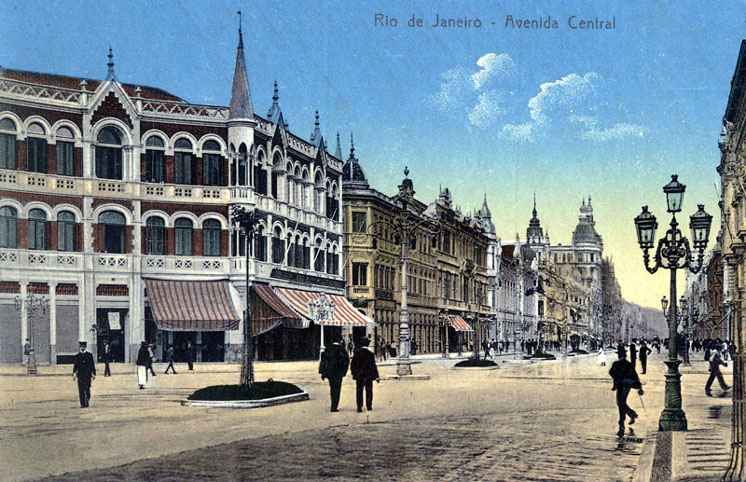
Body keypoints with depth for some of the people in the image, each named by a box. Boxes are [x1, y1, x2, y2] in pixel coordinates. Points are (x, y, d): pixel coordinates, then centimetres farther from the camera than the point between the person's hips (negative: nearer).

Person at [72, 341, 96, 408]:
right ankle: (82, 404, -1)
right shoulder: (77, 356, 9)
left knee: (87, 389, -3)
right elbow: (75, 365, 4)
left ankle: (87, 403, 12)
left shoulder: (89, 355, 6)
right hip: (80, 375, 1)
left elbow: (92, 365, 6)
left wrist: (93, 374, 1)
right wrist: (74, 373, -7)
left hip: (88, 375, -1)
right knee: (81, 390, -3)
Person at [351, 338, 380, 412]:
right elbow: (373, 365, -11)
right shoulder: (370, 353, -11)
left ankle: (359, 407, 0)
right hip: (368, 375, -2)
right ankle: (369, 406, 12)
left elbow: (353, 364, 4)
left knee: (359, 391, 6)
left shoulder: (357, 352, -1)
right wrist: (377, 377, -5)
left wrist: (354, 373, 15)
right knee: (369, 390, 10)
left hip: (359, 376, 2)